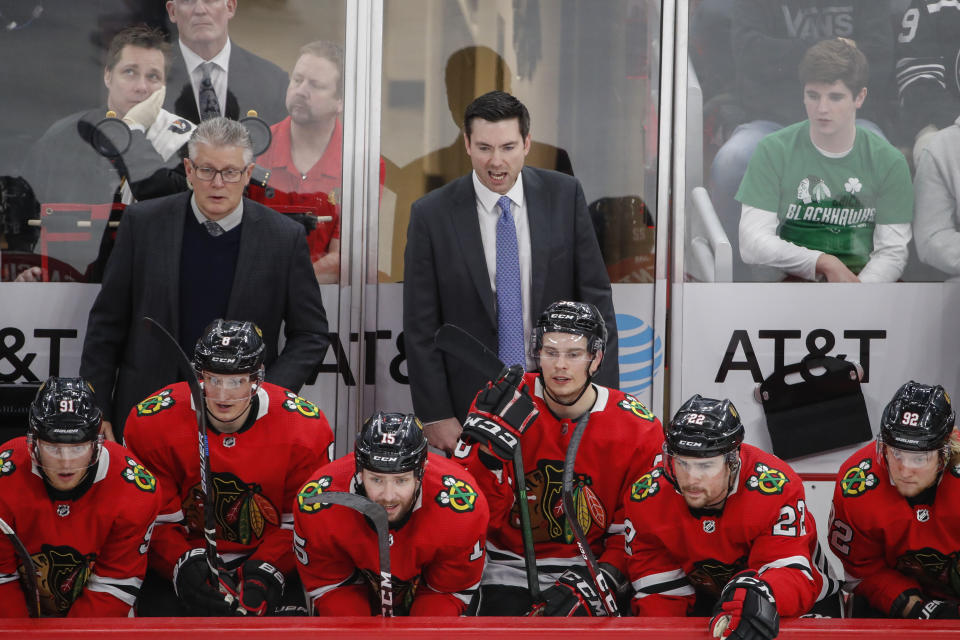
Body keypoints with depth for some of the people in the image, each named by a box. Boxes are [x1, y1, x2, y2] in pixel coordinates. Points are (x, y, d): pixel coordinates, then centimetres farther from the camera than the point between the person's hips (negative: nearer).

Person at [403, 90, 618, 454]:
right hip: (472, 406, -1)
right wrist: (435, 416, -7)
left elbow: (594, 297, 2)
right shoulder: (431, 215, -6)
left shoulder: (563, 196, -1)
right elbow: (420, 326, -4)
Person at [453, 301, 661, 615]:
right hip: (511, 566, -1)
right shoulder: (504, 403, -7)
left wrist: (590, 586, -19)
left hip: (591, 565, 1)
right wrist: (493, 434, -24)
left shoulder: (638, 430, -6)